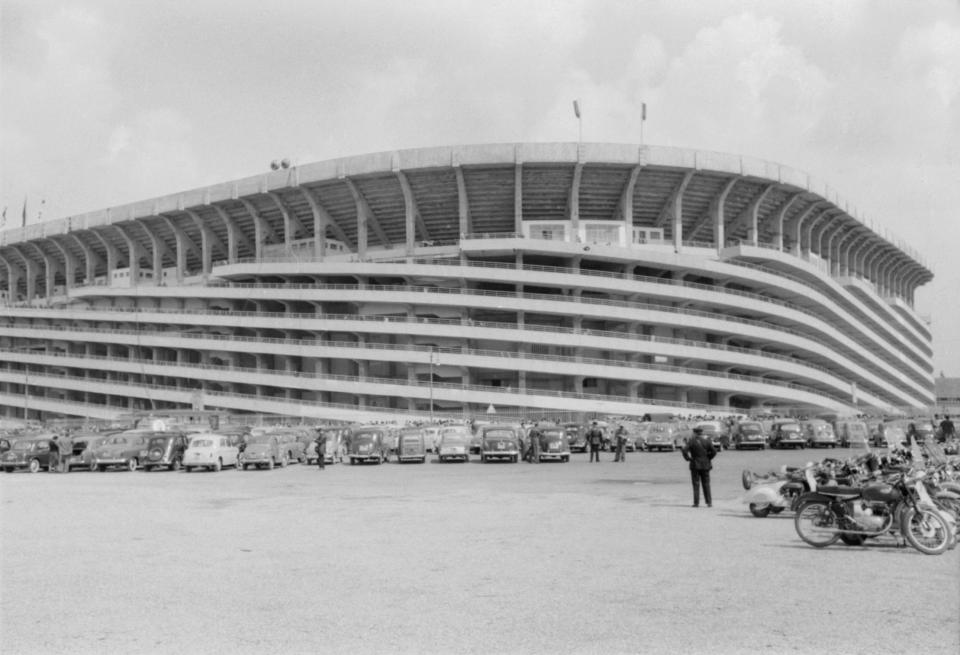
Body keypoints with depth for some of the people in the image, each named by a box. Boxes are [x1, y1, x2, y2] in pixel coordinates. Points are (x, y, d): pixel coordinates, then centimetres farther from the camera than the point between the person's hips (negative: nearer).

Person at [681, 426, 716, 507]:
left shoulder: (691, 441, -7)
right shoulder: (707, 441, 0)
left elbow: (684, 450, -19)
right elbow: (714, 451, -7)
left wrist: (687, 458, -6)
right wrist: (708, 458, 5)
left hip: (695, 465, -2)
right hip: (705, 465, 2)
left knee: (696, 485, 3)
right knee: (706, 484, 9)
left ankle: (696, 503, 0)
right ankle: (709, 502, 7)